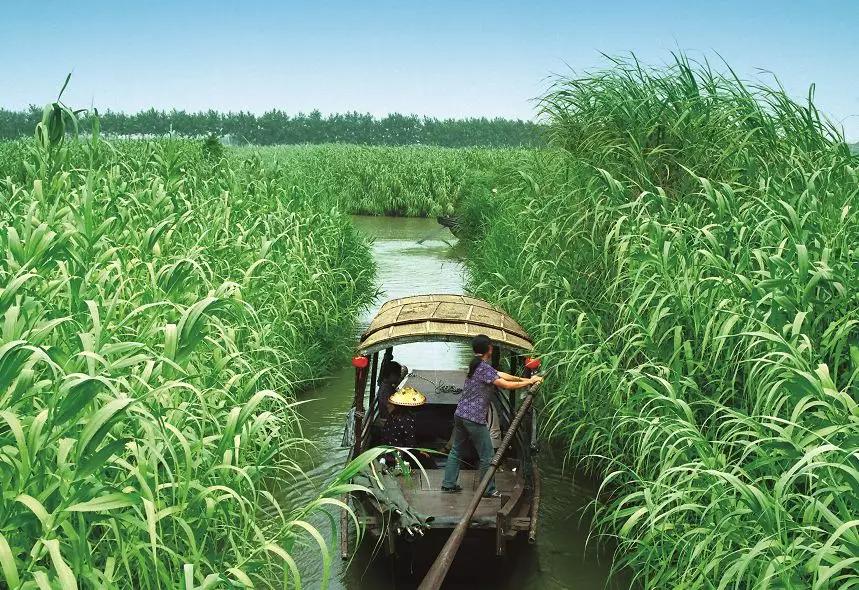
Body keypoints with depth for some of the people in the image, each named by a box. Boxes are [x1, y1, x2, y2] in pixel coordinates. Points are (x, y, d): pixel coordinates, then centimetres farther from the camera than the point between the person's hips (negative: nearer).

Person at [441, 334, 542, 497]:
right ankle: (488, 490, 9)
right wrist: (528, 382, -5)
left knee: (456, 450, 17)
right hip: (475, 419, -9)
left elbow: (500, 375, 11)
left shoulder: (476, 365, 12)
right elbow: (506, 385, -17)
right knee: (487, 456, 2)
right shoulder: (484, 368, -16)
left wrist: (525, 379, 8)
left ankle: (448, 484, 22)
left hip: (460, 415, 9)